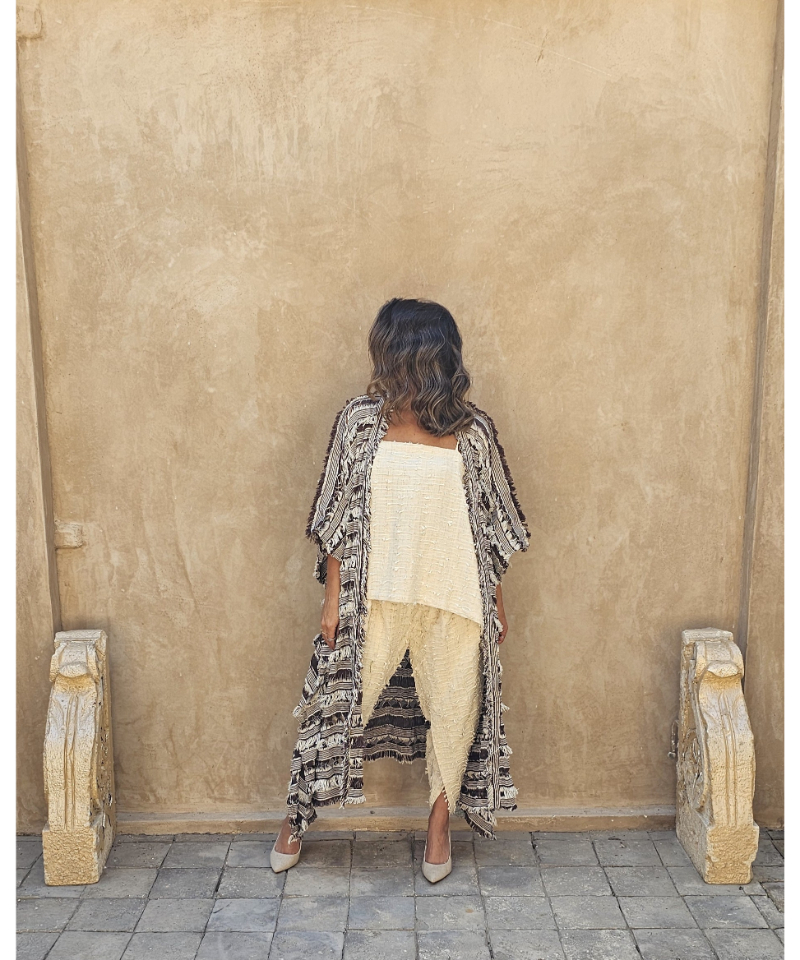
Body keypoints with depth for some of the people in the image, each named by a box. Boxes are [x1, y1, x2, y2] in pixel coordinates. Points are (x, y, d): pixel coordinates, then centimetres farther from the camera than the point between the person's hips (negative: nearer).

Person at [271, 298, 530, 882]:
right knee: (337, 702, 9)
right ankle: (298, 817, 31)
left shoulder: (473, 431, -4)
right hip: (374, 596, 0)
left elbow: (493, 520, 3)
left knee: (453, 710, 12)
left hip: (454, 599, 0)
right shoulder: (360, 420, -4)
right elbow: (337, 515, -1)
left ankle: (440, 827, 35)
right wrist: (334, 595, -2)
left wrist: (497, 601, 5)